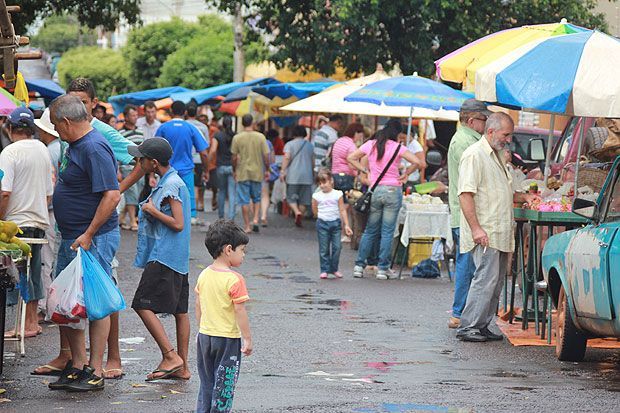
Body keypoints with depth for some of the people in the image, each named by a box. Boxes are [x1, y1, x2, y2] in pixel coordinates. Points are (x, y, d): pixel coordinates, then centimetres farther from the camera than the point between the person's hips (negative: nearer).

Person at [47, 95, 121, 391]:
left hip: (93, 240, -10)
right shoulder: (76, 145, 13)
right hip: (72, 238, 10)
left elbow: (112, 195, -25)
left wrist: (88, 235, -23)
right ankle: (77, 365, 22)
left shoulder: (94, 149, -18)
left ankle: (95, 372, 3)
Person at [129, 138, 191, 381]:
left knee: (143, 305, -10)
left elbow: (178, 224, -19)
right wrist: (151, 209, 12)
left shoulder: (171, 185, -15)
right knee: (179, 311, 9)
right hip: (177, 258, 10)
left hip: (163, 258, -10)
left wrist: (152, 210, -13)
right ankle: (182, 367, 11)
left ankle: (171, 356, -11)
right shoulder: (172, 182, 15)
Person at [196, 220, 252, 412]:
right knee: (224, 385, 4)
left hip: (205, 336, 6)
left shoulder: (203, 275, 2)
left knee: (206, 382, 16)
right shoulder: (234, 280, -18)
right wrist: (247, 339, -11)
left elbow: (198, 307, 9)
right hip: (228, 339, -6)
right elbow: (240, 312, -18)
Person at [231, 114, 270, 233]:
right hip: (257, 172, 1)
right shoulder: (261, 137, -4)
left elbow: (234, 157, -4)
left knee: (244, 201, 3)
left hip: (242, 173, -1)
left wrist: (234, 170, 11)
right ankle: (255, 219, 0)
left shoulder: (237, 138, -6)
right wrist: (267, 170, 10)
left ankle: (247, 226, 3)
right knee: (256, 198, 18)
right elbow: (266, 156, -3)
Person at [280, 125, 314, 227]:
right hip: (306, 176, 3)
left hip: (293, 176, -3)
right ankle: (299, 220, 7)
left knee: (291, 198, 3)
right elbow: (313, 161, 16)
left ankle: (297, 212, -21)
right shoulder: (309, 145, 11)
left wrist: (283, 171, -14)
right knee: (304, 199, 8)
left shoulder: (289, 144, -1)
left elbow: (287, 157, -14)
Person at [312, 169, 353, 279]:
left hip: (336, 223, 0)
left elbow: (342, 210, 1)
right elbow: (315, 211, 13)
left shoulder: (338, 194, 0)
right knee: (324, 249, 1)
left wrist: (346, 225, -2)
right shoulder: (317, 196, 2)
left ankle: (334, 269, 10)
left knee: (336, 247, -2)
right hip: (322, 224, 0)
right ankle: (324, 270, 7)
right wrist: (322, 217, 6)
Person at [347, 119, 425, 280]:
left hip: (375, 191, 3)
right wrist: (406, 174, 0)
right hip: (393, 190, -3)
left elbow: (351, 158, 10)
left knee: (370, 230, 12)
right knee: (387, 231, 3)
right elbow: (419, 163, -14)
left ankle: (359, 266, 10)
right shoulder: (398, 148, -6)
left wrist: (365, 170, 10)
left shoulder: (370, 145, 4)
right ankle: (382, 269, 4)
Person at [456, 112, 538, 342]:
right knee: (486, 278, -13)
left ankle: (482, 326, 13)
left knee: (495, 282, 9)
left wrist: (523, 197, 14)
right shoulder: (474, 155, -10)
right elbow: (465, 194, -17)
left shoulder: (496, 156, 22)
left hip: (500, 234, 10)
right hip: (484, 234, -10)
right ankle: (467, 327, -9)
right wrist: (476, 228, -23)